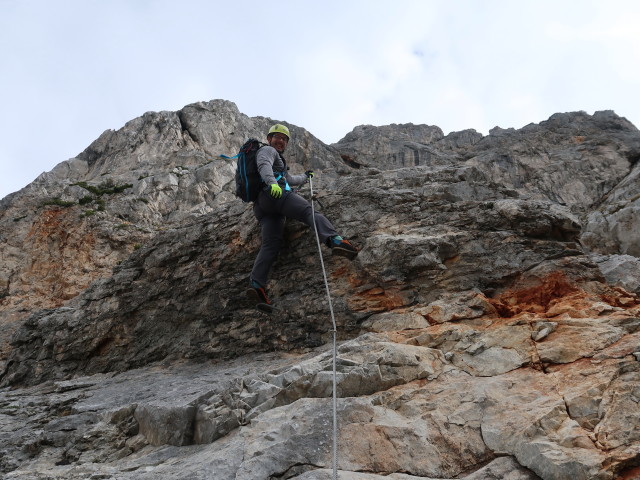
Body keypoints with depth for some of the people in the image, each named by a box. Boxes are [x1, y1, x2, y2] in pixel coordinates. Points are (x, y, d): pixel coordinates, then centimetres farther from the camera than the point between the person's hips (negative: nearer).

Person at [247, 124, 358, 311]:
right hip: (277, 195, -9)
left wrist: (304, 177, 70)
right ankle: (335, 240, -48)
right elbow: (264, 165, -11)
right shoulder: (267, 150, 13)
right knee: (310, 211, -21)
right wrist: (272, 182, -30)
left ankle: (257, 285, -26)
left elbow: (288, 179, 55)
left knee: (270, 244, -8)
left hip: (261, 207, 9)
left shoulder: (276, 157, 44)